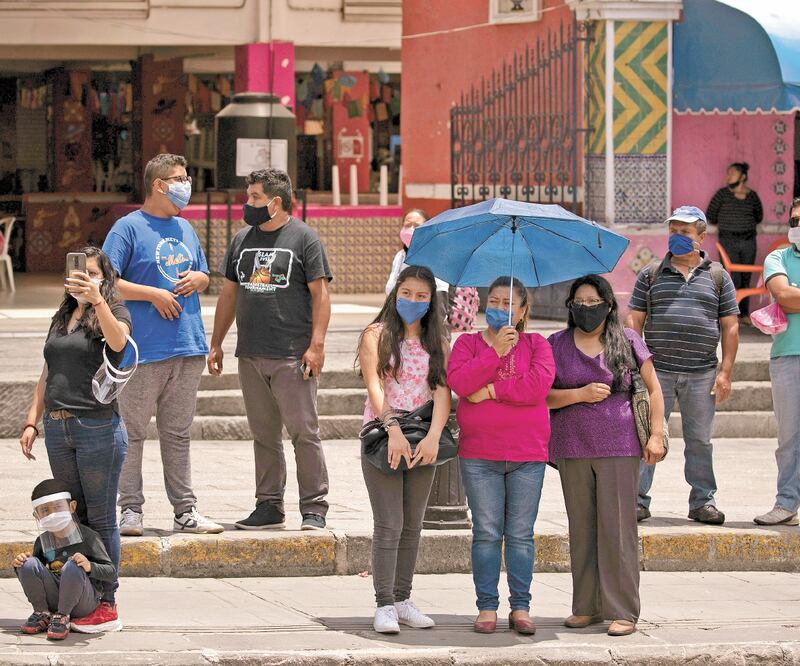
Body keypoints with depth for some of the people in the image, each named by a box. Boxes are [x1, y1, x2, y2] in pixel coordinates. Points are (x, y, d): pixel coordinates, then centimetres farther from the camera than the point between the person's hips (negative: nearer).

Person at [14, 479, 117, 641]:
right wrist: (20, 567, -6)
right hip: (53, 599, 4)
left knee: (73, 566, -34)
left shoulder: (88, 537, -6)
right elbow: (30, 578, 16)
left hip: (84, 601, -4)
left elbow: (112, 573, -10)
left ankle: (62, 616, -16)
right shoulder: (42, 541, 7)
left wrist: (90, 567, -29)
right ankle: (42, 613, -3)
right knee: (29, 564, -17)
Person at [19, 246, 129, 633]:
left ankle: (107, 604, -1)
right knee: (72, 517, 9)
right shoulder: (62, 318, 18)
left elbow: (118, 341, -24)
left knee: (100, 517, -4)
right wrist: (32, 421, 15)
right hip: (58, 428, 6)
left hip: (98, 428, -6)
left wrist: (97, 300, -35)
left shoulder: (113, 314, 0)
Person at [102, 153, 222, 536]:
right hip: (144, 347, -6)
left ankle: (185, 510, 14)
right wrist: (154, 294, -15)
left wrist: (198, 279, 3)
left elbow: (204, 276, 27)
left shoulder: (185, 229, 16)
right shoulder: (129, 228, -5)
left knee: (178, 433, 11)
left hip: (188, 347, 7)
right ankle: (131, 510, 1)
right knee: (132, 432, -3)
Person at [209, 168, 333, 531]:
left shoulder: (304, 238, -2)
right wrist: (216, 344, 16)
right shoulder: (242, 240, 15)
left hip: (292, 357, -6)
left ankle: (314, 508, -2)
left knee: (304, 432, -6)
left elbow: (320, 294, -6)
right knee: (264, 435, 10)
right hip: (250, 355, 6)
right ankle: (269, 506, 15)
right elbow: (229, 294, 20)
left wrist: (316, 344, -13)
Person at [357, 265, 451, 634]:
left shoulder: (437, 343, 9)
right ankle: (384, 605, -7)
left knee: (412, 526, 8)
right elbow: (375, 386, -10)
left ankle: (403, 600, 14)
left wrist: (433, 436, -19)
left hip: (423, 445, 4)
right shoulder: (377, 335, 1)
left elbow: (442, 391, -3)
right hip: (381, 439, -4)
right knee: (389, 524, -8)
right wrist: (393, 430, -23)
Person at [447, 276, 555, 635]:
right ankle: (487, 607, 6)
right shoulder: (468, 343, 9)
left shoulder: (536, 345, 7)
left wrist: (492, 390, -12)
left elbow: (539, 384, -12)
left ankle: (520, 606, 8)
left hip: (527, 455, 0)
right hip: (479, 456, 0)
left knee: (521, 534, 3)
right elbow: (459, 382, -11)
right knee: (486, 533, 1)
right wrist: (495, 351, -16)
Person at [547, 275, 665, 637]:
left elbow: (653, 389, 8)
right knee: (581, 529, 7)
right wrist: (580, 394, -10)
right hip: (572, 449, 2)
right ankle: (586, 607, 15)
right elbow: (541, 395, 4)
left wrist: (656, 435, -1)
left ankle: (622, 611, -1)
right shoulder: (557, 345, 8)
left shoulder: (628, 341, 5)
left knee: (617, 527, -4)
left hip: (619, 447, -2)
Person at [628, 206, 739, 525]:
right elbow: (635, 321, 8)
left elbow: (730, 327, 8)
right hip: (657, 371, 0)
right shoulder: (651, 275, 9)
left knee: (700, 439, 6)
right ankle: (637, 500, 1)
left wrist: (725, 372, 0)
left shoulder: (717, 277, 10)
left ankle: (703, 501, 13)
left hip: (702, 374, 0)